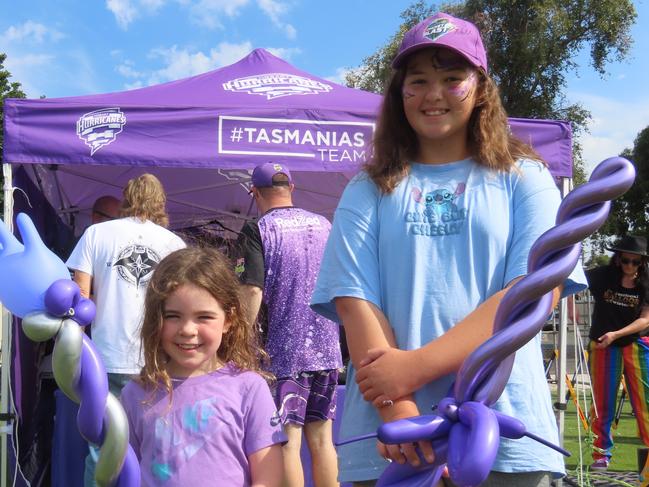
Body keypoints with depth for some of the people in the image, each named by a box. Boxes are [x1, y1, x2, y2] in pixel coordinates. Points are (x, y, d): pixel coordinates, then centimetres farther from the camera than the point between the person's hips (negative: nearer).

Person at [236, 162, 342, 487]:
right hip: (326, 348, 5)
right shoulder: (324, 225, 10)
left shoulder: (257, 230, -7)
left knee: (287, 443, -2)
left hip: (283, 351, -5)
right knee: (322, 439, 12)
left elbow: (253, 291, -17)